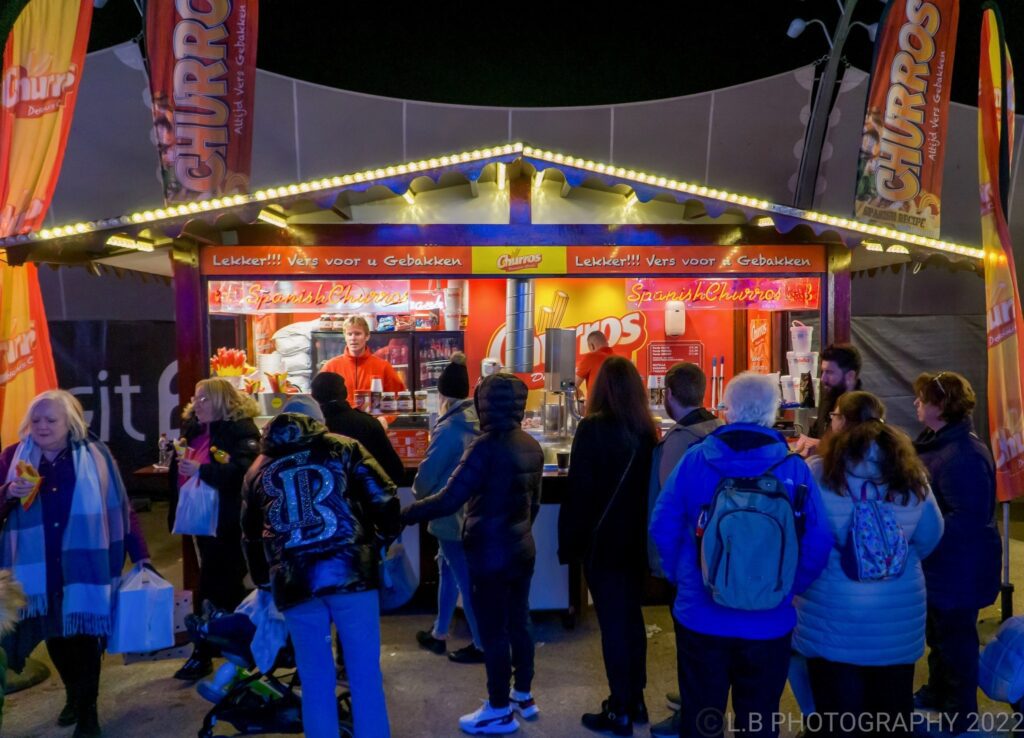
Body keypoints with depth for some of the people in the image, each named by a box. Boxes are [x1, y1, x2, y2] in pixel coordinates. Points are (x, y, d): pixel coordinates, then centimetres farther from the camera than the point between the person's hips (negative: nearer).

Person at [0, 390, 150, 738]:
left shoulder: (94, 455, -5)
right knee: (55, 634, 15)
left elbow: (120, 508, -3)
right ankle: (73, 696, 39)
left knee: (85, 633, 3)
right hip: (38, 567, 3)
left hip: (84, 564, -3)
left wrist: (140, 553, -4)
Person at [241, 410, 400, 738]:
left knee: (316, 680, 15)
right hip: (350, 572, -2)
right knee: (365, 673, 9)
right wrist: (387, 539, 17)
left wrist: (262, 581, 42)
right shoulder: (342, 447, 9)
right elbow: (383, 499, -1)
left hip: (294, 584, 2)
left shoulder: (257, 471, 19)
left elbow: (251, 537, 28)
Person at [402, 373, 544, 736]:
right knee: (518, 625, 20)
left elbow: (449, 500, -25)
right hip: (522, 550, 8)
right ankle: (523, 696, 35)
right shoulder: (531, 445, 3)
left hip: (491, 555, -8)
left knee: (493, 633, 6)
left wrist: (405, 514, -15)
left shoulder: (487, 447, -21)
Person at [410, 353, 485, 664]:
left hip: (452, 515, -8)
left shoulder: (449, 428, -22)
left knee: (465, 580, 5)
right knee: (448, 570, 22)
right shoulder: (479, 420, 0)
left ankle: (482, 645, 18)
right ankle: (439, 634, 36)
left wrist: (419, 493, 5)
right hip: (472, 511, 8)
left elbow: (427, 474, -15)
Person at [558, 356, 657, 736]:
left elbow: (579, 491, -15)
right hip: (636, 539, 6)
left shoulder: (593, 428, -15)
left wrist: (568, 543, -7)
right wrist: (643, 532, 15)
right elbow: (648, 485, 7)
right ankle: (635, 700, 29)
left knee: (612, 622, 3)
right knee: (632, 616, 17)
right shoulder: (646, 430, 3)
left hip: (603, 540, -6)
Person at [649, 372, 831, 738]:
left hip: (700, 616, 0)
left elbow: (663, 528, -6)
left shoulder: (695, 459, -10)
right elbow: (818, 544, -8)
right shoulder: (794, 467, -10)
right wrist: (789, 589, 8)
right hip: (769, 623, 0)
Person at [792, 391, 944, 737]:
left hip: (832, 613, -3)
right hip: (899, 612, 3)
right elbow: (930, 538, 7)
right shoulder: (911, 474, -4)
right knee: (894, 708, 20)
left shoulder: (818, 472, -15)